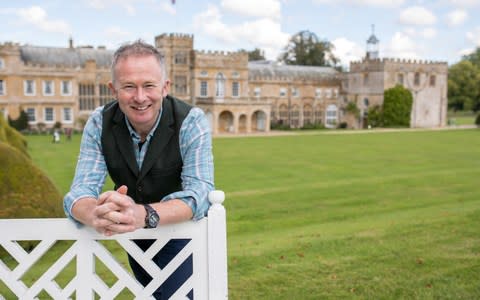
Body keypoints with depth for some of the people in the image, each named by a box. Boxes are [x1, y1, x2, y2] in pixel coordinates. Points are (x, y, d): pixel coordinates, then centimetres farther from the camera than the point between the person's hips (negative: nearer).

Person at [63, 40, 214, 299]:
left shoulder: (191, 122, -24)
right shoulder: (99, 123, -15)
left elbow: (199, 192, -35)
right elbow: (81, 189, -22)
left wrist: (143, 214, -55)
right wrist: (96, 215, -48)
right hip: (135, 238, 4)